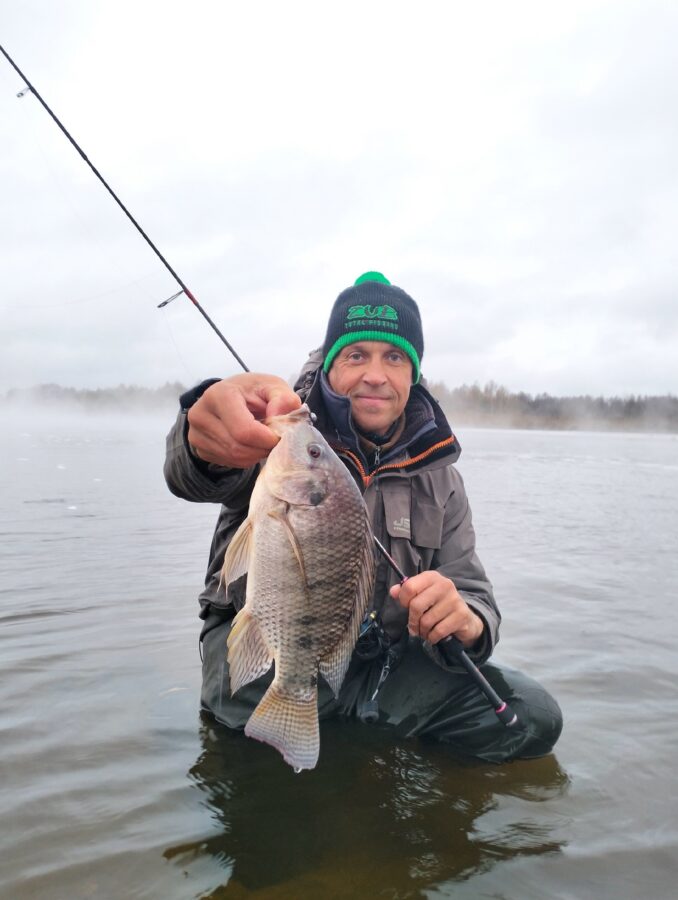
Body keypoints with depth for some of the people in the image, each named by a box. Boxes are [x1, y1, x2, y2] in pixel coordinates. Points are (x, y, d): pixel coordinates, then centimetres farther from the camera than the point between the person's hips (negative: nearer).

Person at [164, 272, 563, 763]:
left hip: (380, 660, 4)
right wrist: (210, 444, -57)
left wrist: (464, 620, -26)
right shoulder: (285, 431, -7)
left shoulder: (439, 478, 5)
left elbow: (474, 600, 1)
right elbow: (193, 474, -30)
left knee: (533, 718, -11)